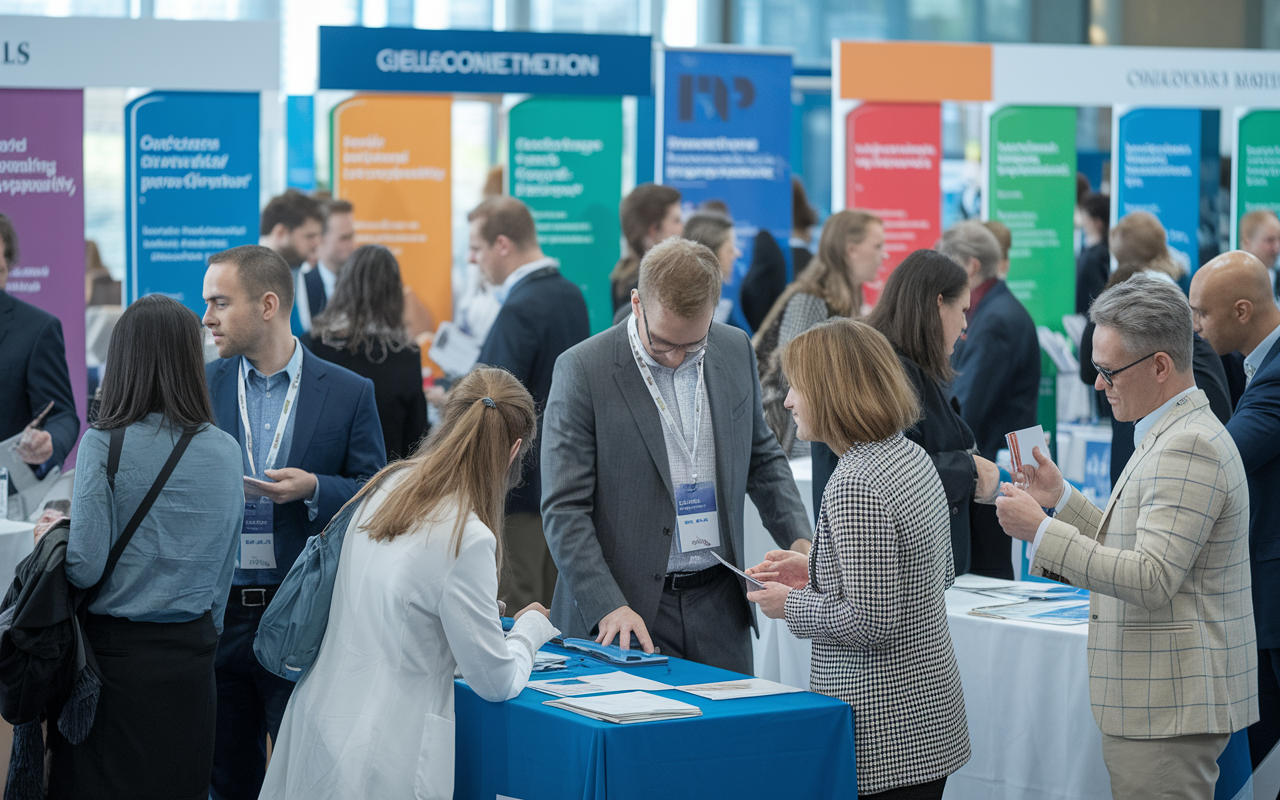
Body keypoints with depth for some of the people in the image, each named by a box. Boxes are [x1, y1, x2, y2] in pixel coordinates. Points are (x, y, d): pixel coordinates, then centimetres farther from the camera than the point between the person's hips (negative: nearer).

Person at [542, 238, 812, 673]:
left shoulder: (736, 351, 4)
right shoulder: (582, 370, -10)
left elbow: (763, 457, 19)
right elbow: (564, 509, -11)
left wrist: (798, 539, 3)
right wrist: (608, 607, -21)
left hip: (718, 604, 4)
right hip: (631, 609, -4)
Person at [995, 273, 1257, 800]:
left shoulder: (1188, 448, -18)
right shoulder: (1175, 436, 16)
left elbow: (1151, 580, -25)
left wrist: (1040, 530, -21)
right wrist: (1064, 500, 17)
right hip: (1158, 704, 10)